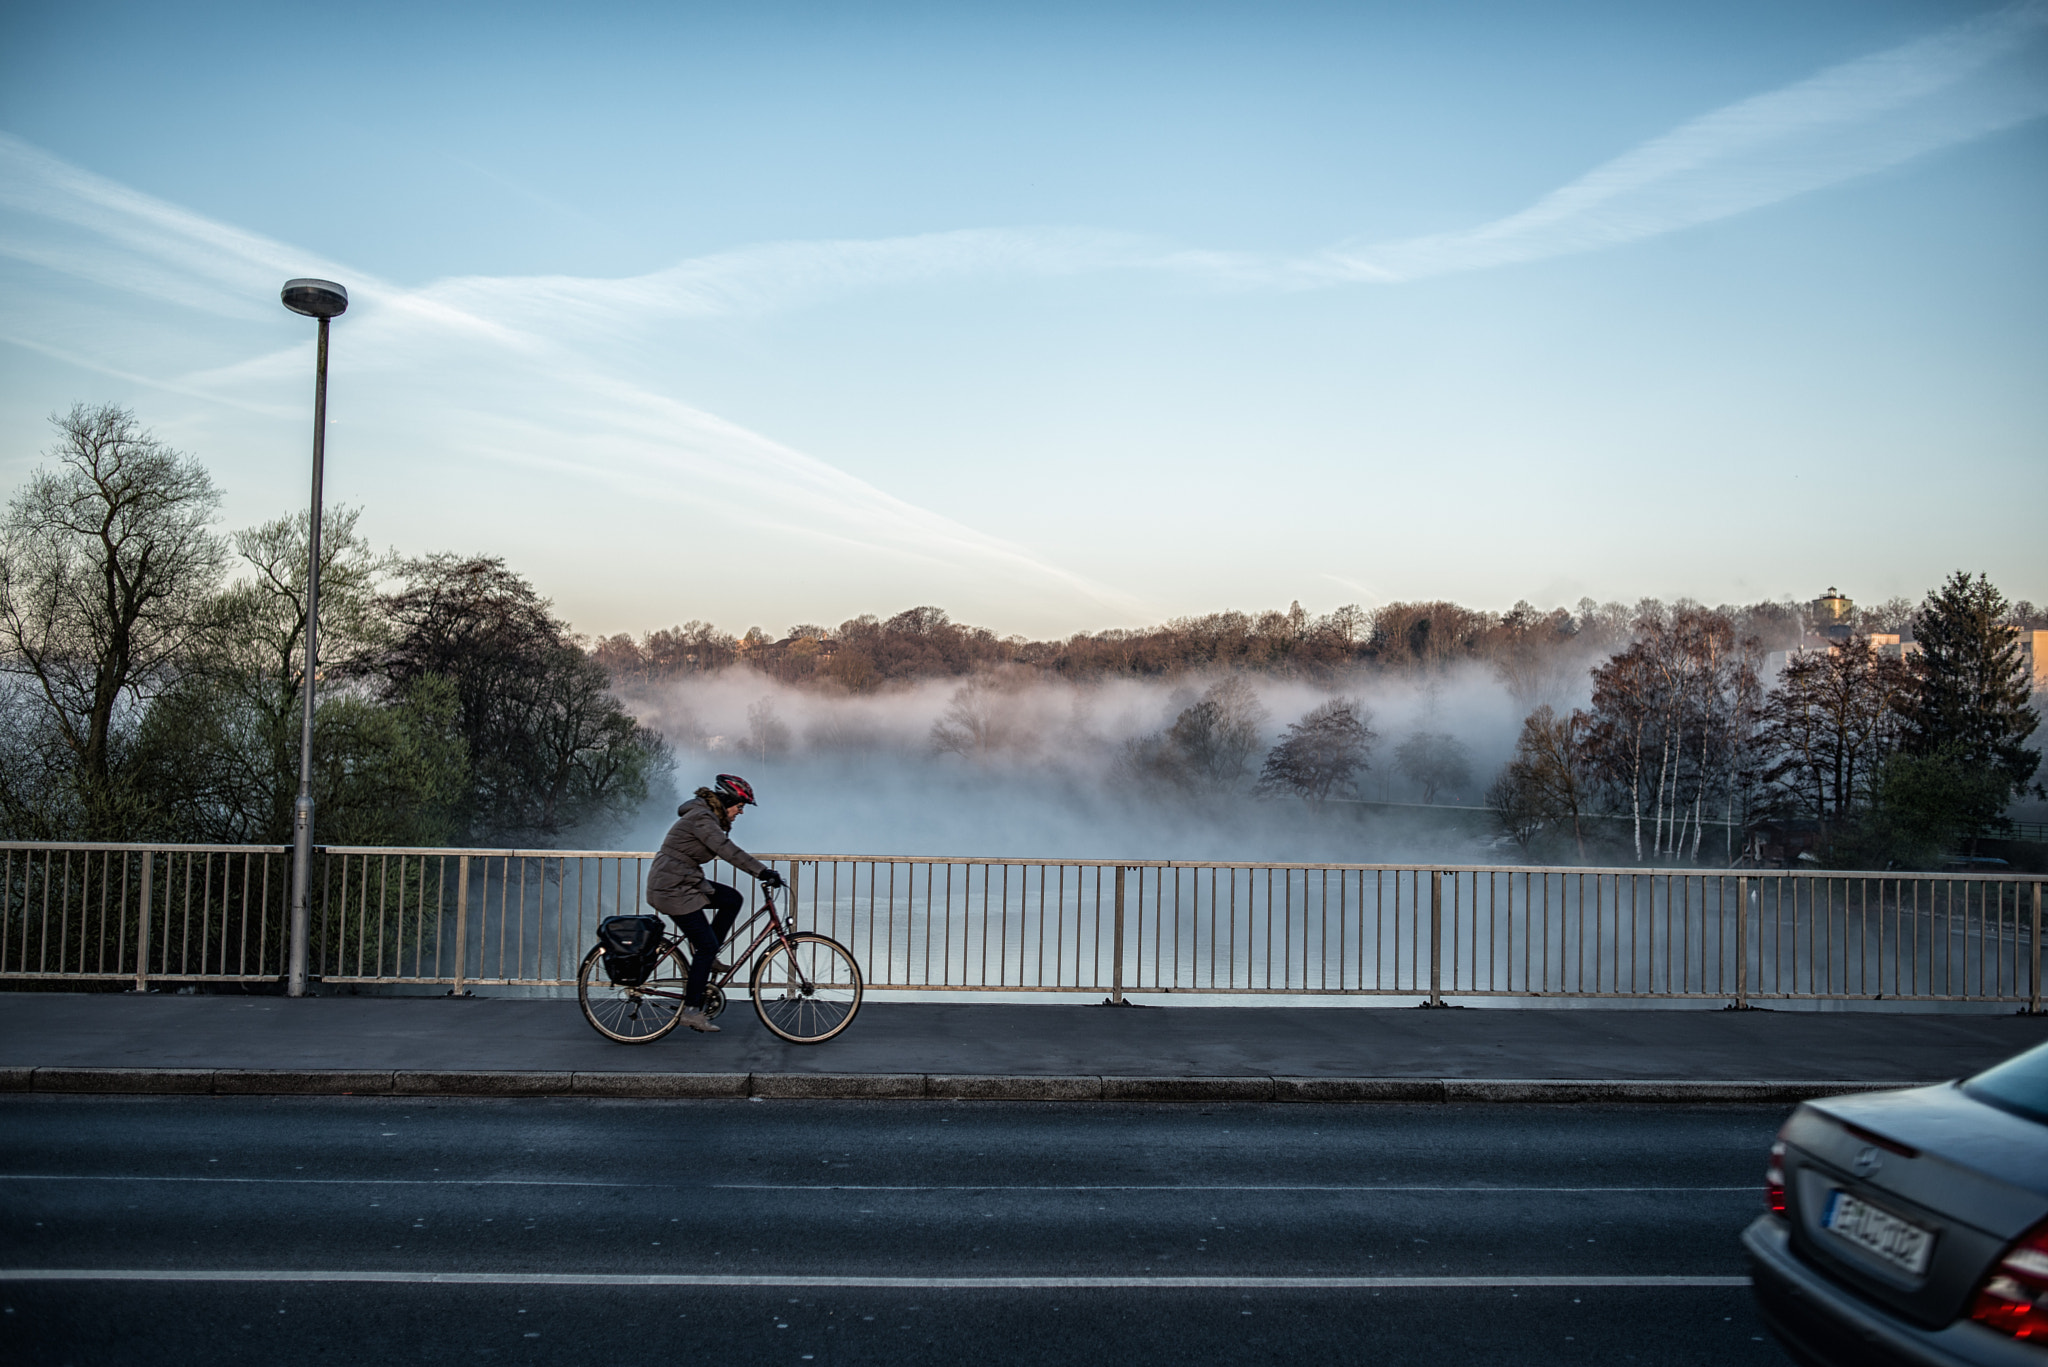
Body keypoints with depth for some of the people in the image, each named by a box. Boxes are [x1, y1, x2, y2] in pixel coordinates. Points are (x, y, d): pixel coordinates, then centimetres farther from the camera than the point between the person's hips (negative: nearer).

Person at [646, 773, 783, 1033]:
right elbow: (728, 851, -32)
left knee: (732, 899, 5)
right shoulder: (701, 818, -20)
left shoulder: (708, 817, 12)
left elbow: (727, 851, 17)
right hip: (672, 888, -10)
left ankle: (704, 955, 11)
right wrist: (763, 872, -35)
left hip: (685, 883, 10)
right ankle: (691, 1010, 1)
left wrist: (762, 871, 11)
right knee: (707, 945, -7)